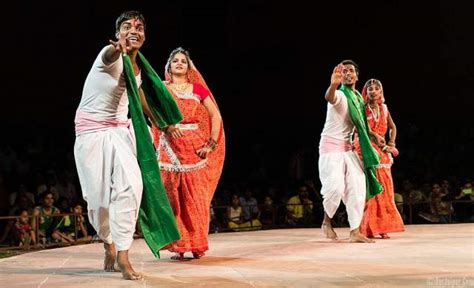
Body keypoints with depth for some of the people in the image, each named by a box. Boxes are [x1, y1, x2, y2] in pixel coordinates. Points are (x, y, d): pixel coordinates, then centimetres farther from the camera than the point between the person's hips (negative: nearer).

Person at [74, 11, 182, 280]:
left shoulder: (138, 68, 3)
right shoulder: (113, 55, -17)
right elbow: (109, 56, -44)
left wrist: (159, 123, 37)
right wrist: (117, 49, -70)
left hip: (121, 130, 4)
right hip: (92, 129, -4)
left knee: (131, 185, -17)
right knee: (98, 194, -1)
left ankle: (122, 255, -14)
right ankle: (109, 243, 28)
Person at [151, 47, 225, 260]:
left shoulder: (198, 88, 11)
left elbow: (216, 116, 7)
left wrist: (211, 144, -3)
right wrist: (167, 125, -18)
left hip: (196, 147, 0)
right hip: (171, 148, 0)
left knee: (196, 197, -1)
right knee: (172, 196, -4)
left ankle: (197, 244, 8)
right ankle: (179, 245, 1)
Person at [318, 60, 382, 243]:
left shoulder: (358, 98, 11)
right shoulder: (340, 95, -14)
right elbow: (329, 98, -42)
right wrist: (333, 84, -63)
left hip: (347, 148, 8)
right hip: (330, 146, -7)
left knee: (358, 187, -2)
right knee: (336, 187, -19)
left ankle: (355, 232, 2)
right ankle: (327, 222, 8)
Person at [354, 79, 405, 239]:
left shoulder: (384, 108, 13)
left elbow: (392, 127, 23)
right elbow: (364, 129, -12)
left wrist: (391, 144, 6)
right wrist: (382, 145, -13)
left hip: (381, 152, 6)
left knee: (383, 189, 2)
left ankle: (382, 227, 5)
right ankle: (368, 228, -7)